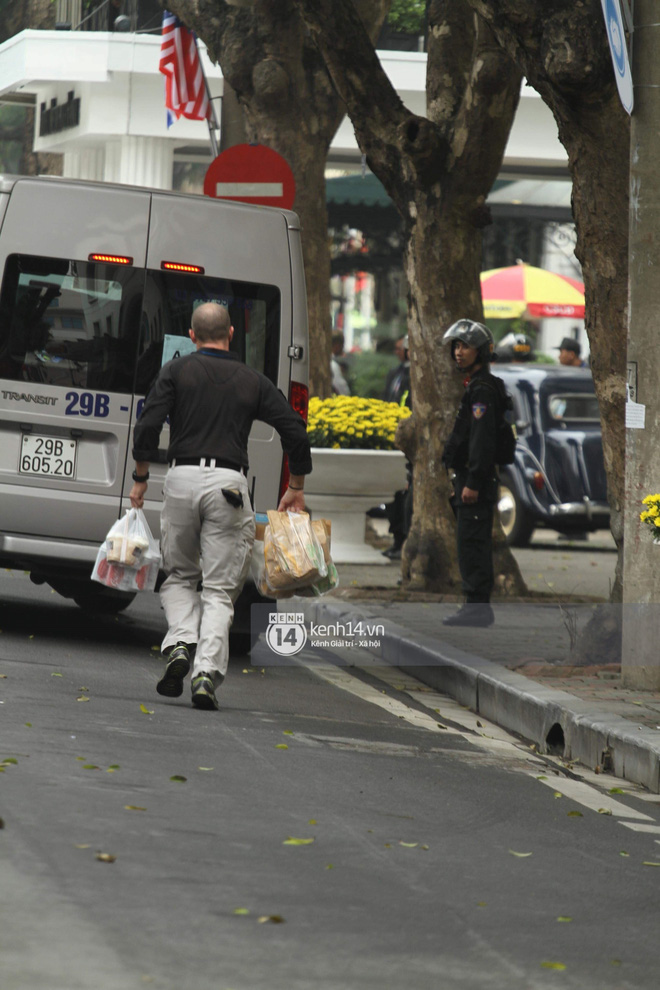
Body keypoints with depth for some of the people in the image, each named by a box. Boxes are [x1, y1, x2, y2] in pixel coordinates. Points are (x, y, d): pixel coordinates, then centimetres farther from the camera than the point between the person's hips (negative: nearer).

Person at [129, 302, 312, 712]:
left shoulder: (177, 371, 7)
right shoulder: (253, 380, 11)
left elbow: (148, 427, -3)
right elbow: (296, 433, 7)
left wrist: (141, 479, 8)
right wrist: (296, 489, 19)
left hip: (183, 478, 0)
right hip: (230, 482, 0)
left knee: (179, 577, 18)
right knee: (219, 589, 3)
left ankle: (181, 644, -6)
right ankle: (208, 671, -12)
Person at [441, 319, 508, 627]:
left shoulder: (482, 389, -15)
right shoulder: (475, 386, 19)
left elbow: (482, 439, -22)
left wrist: (473, 483, -25)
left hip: (476, 479, -11)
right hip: (469, 477, 11)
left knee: (472, 542, -11)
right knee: (474, 544, 13)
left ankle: (477, 606, -11)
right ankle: (477, 605, 17)